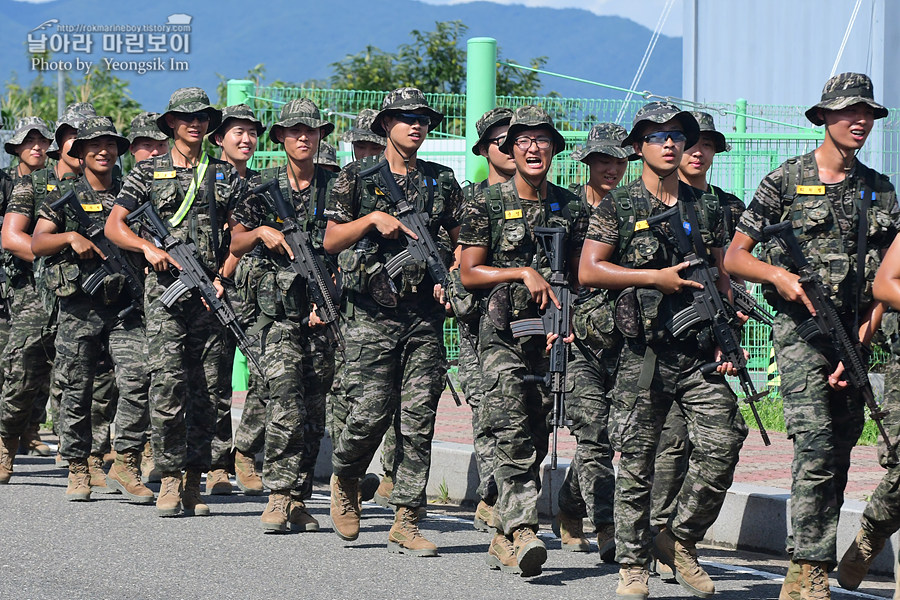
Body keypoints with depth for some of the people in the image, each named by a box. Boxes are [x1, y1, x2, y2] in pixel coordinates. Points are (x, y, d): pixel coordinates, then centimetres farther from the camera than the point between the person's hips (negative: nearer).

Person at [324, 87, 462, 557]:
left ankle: (405, 523, 2)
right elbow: (330, 241, 2)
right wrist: (372, 219, -12)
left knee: (419, 420, -2)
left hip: (426, 314, 3)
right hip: (373, 313, -3)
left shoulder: (442, 182, 13)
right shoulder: (356, 178, 5)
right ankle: (344, 480, 24)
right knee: (370, 412, -7)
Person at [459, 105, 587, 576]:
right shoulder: (488, 204, 1)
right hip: (502, 331, -4)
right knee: (512, 434, -16)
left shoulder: (569, 207, 11)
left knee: (535, 438, 5)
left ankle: (504, 538, 13)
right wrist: (524, 274, -11)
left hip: (548, 333, 4)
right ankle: (521, 530, -24)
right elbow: (468, 273, -1)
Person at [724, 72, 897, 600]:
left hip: (854, 335, 5)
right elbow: (734, 258, 5)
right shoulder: (787, 180, 2)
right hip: (801, 328, -5)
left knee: (840, 452, 6)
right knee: (816, 444, -18)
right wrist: (779, 275, -14)